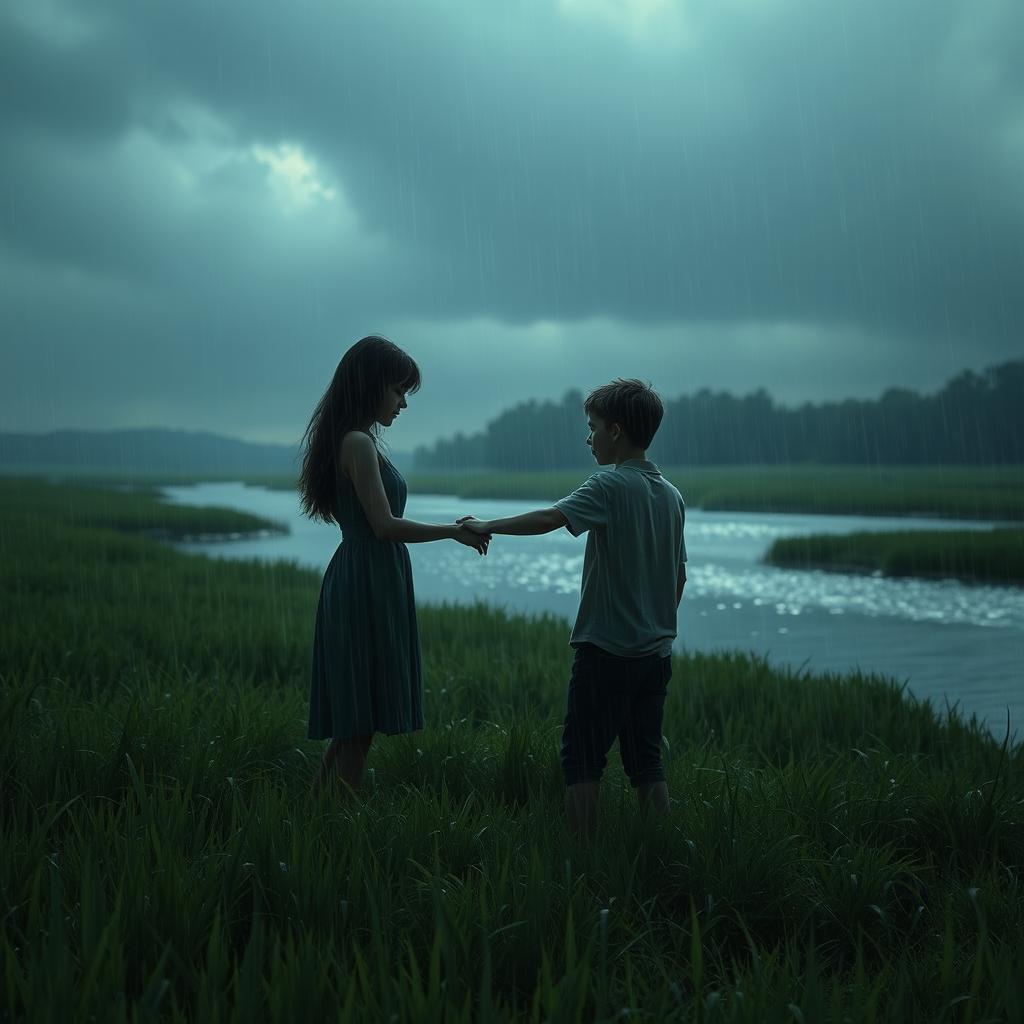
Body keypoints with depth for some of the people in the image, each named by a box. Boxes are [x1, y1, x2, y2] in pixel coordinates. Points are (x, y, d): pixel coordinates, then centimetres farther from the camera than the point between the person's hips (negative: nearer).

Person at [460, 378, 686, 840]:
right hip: (656, 653, 7)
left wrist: (487, 525, -16)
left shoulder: (610, 486, -11)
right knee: (646, 761, 12)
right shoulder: (672, 495, 11)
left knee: (582, 759, 1)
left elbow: (550, 518, -25)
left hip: (605, 649, -7)